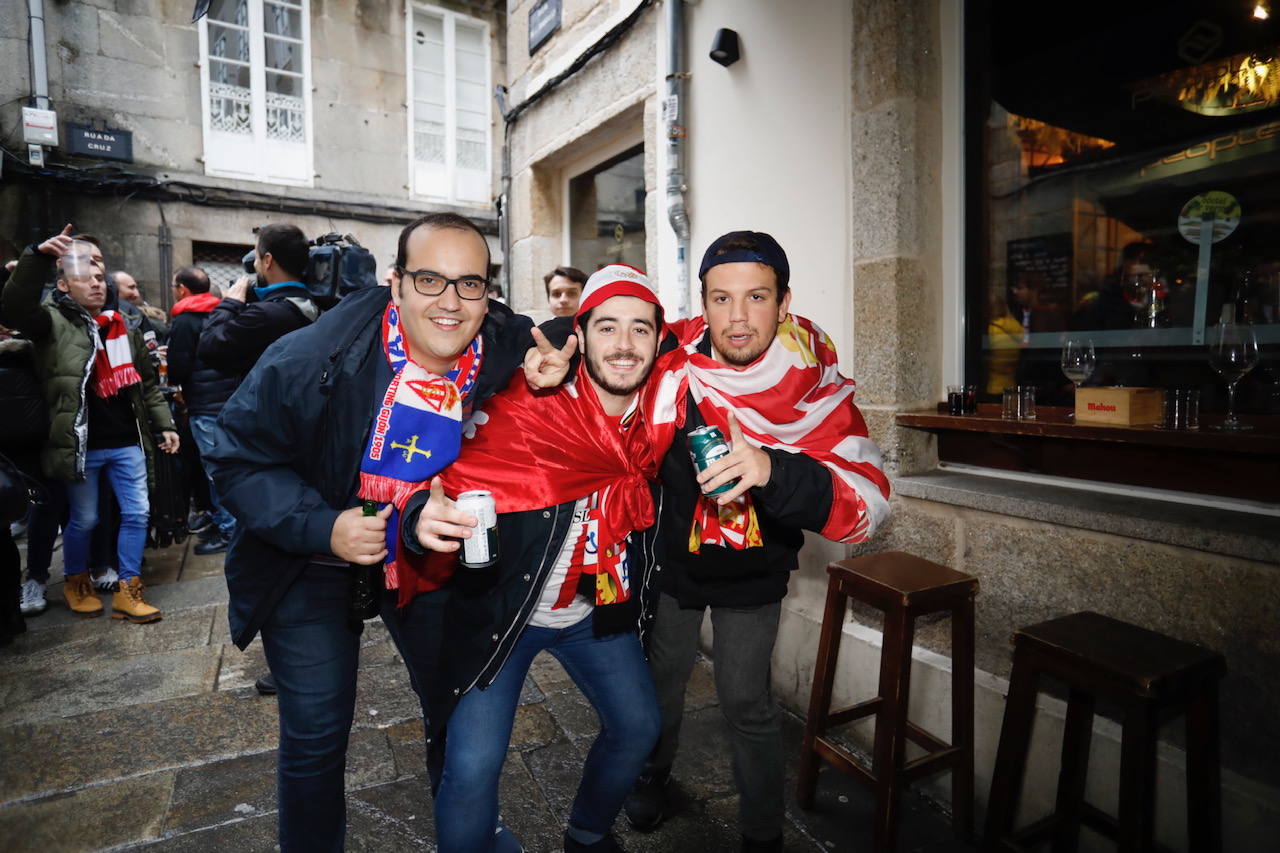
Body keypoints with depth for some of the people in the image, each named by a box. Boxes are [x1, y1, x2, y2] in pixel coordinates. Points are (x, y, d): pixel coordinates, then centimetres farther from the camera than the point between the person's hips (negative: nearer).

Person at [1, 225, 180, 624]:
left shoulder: (122, 327, 13)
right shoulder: (55, 322, -2)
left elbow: (146, 383, 16)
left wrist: (164, 425, 11)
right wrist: (38, 256, -35)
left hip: (128, 441, 5)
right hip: (81, 443, -4)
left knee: (137, 513, 4)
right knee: (84, 519, 8)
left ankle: (127, 591, 15)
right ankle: (75, 582, 33)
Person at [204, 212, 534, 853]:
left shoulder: (511, 352, -17)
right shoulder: (311, 356, -24)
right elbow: (240, 459, -14)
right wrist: (321, 527, -29)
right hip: (314, 564, -2)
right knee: (314, 739, 8)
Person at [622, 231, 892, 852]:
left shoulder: (818, 389, -24)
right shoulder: (672, 359, -22)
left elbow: (866, 507, -33)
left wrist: (773, 470, -51)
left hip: (753, 573, -1)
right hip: (672, 554, 2)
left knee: (746, 701, 6)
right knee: (662, 675, 21)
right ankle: (652, 774, 53)